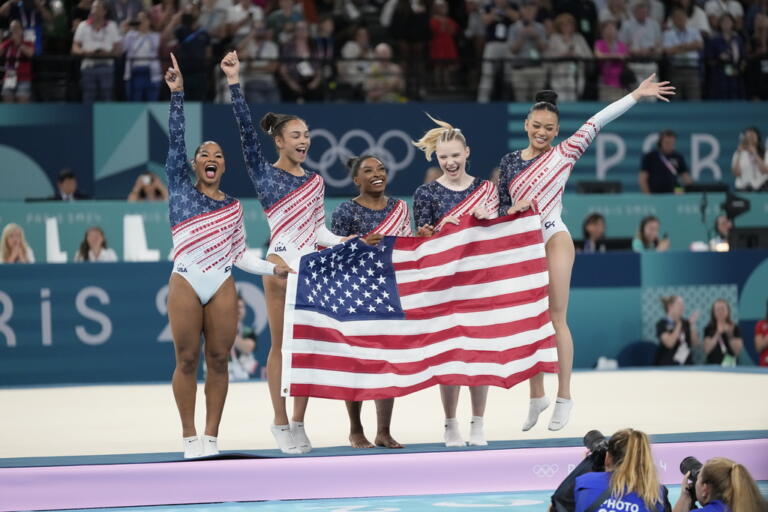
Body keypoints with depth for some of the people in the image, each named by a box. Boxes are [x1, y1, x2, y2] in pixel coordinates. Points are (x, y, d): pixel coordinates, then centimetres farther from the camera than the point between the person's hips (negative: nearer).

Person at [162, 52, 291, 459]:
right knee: (187, 361, -2)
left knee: (218, 360, 2)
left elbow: (239, 255, 14)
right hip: (185, 283, -3)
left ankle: (211, 438, 7)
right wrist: (177, 95, -9)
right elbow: (175, 140, -2)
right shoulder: (180, 188, 6)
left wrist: (272, 268, 1)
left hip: (222, 287, 3)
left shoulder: (233, 207, 13)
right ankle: (190, 439, 2)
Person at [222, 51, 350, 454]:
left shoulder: (315, 181, 15)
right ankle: (280, 422, 4)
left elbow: (318, 228, 16)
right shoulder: (264, 173, 1)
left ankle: (298, 422, 12)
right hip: (281, 262, -5)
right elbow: (245, 130, -9)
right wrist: (235, 84, -16)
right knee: (281, 344, -2)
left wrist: (341, 242, -1)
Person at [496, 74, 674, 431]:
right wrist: (513, 210, -12)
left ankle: (564, 397, -1)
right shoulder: (510, 161, 9)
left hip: (554, 240, -4)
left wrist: (636, 95, -12)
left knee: (556, 318, -5)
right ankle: (537, 396, 15)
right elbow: (501, 206, 12)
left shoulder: (565, 153, -1)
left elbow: (596, 123, -7)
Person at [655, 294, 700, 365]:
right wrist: (678, 324, -14)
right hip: (668, 365, -5)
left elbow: (696, 344, 5)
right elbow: (669, 343, -20)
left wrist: (692, 325, -6)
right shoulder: (662, 324, -6)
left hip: (686, 363, 5)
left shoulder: (685, 322, 8)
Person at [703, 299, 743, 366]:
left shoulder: (735, 328, 4)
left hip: (730, 365, 0)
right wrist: (718, 334, -14)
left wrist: (730, 334, -13)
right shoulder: (709, 329, 4)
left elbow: (738, 351, -2)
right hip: (713, 365, 0)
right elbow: (707, 350, -6)